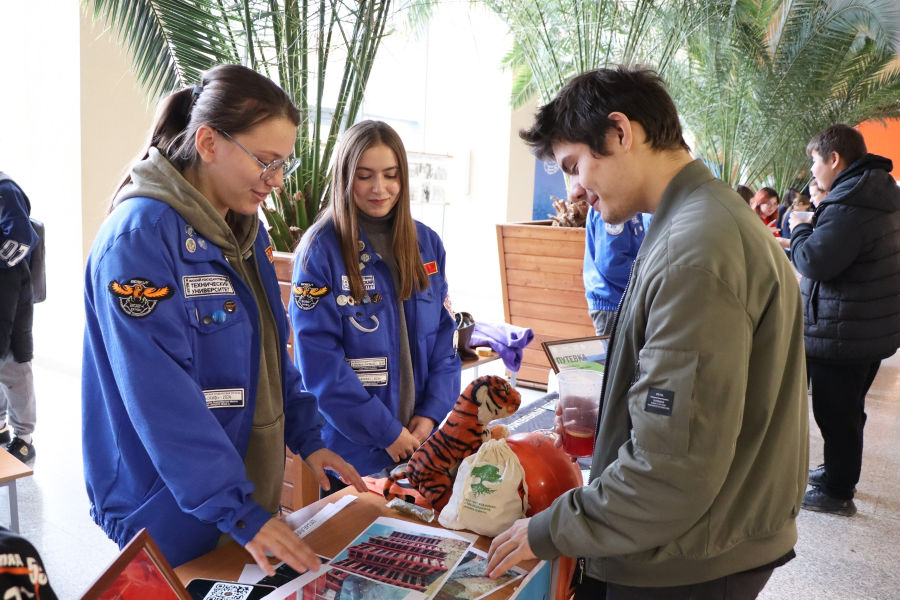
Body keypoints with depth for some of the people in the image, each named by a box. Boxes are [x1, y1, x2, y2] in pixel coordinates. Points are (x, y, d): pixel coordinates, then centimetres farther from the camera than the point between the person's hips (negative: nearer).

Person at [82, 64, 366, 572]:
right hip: (174, 514, -8)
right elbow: (161, 395, -26)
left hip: (254, 489, 8)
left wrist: (307, 437, 5)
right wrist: (237, 510, -25)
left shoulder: (246, 229, 5)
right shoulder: (141, 235, -21)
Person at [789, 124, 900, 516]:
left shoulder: (849, 202, -23)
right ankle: (840, 471, 38)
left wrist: (800, 229, -8)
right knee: (848, 409, 22)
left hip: (840, 334, -10)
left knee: (835, 412, 3)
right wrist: (812, 229, 7)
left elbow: (813, 261, -26)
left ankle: (837, 492, 15)